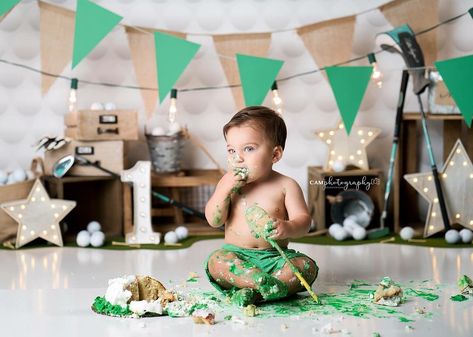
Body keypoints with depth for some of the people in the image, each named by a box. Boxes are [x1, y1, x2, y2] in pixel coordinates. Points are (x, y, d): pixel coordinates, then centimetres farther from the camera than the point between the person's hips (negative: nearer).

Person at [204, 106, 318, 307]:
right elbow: (214, 221, 0)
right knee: (216, 261, -29)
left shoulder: (286, 186, -2)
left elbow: (303, 220, -8)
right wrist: (225, 190, -14)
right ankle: (264, 282, -42)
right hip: (236, 255, 1)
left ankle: (254, 293, -38)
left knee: (307, 266, -25)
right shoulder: (229, 183, 5)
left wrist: (287, 228, -31)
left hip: (275, 257, 0)